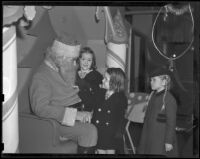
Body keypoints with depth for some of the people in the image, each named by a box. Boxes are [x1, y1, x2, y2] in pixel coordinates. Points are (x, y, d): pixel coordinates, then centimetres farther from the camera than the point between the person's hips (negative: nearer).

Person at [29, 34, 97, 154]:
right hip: (59, 120, -8)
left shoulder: (64, 70, 13)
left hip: (76, 112, 8)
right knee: (90, 130, -29)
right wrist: (75, 114, -29)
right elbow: (40, 108, -25)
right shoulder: (41, 76, -14)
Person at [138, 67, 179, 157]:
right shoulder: (153, 95, 9)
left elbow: (171, 123, -15)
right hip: (149, 138, 8)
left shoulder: (169, 99, -14)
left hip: (161, 139, -8)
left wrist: (169, 141, -16)